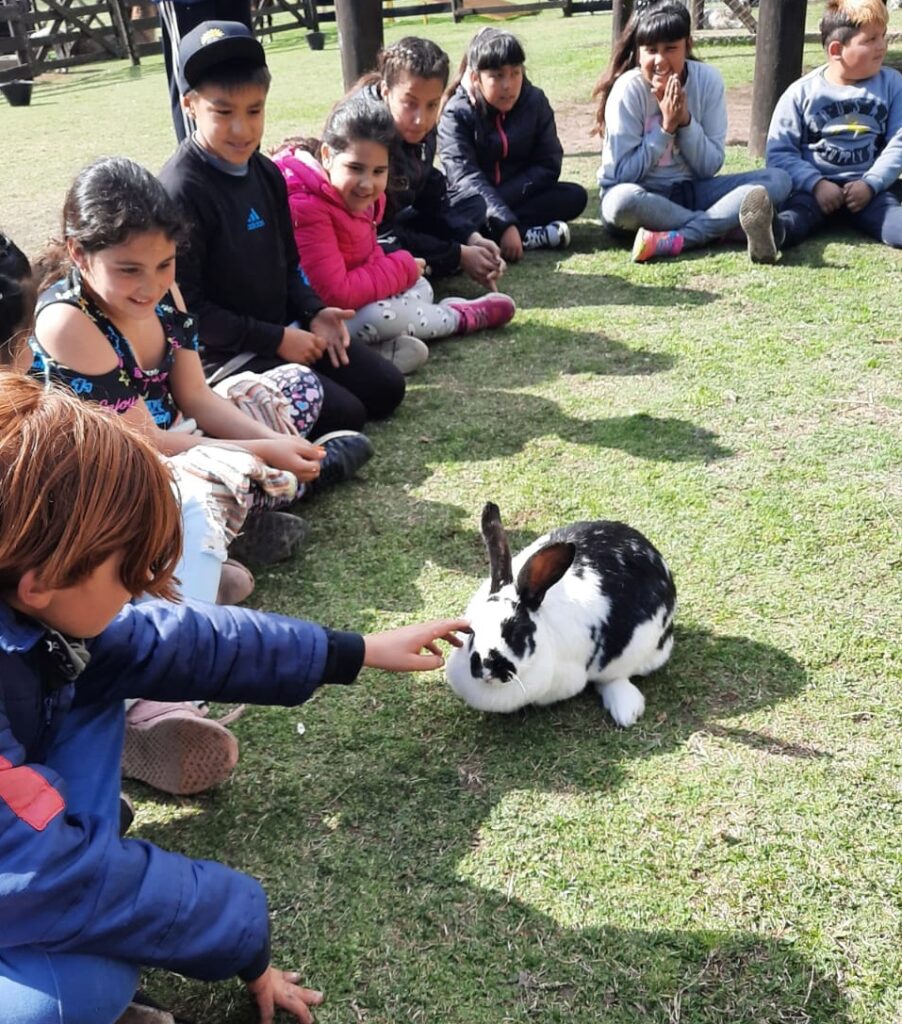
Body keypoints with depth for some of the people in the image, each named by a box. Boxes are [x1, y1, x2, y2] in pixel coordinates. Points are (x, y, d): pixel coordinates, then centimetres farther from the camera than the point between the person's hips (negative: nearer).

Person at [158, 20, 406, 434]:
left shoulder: (266, 173, 5)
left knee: (386, 389, 6)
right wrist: (276, 339, -19)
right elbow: (184, 306, -19)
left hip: (284, 330, 8)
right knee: (344, 415, -17)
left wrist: (313, 312, -5)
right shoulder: (181, 191, -20)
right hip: (222, 353, -8)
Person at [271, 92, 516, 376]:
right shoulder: (305, 207, -29)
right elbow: (334, 294, -31)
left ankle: (378, 351, -12)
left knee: (421, 287, 7)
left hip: (353, 297, 10)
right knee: (382, 314, -27)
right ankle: (460, 317, 1)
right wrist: (402, 268, -20)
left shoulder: (356, 196, 0)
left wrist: (401, 269, -13)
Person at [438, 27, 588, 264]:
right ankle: (528, 235, -30)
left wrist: (502, 197, -20)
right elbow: (466, 178, -25)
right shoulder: (456, 113, -14)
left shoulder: (535, 102, -3)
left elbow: (548, 165, -6)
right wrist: (506, 224, -40)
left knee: (575, 196, -20)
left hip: (520, 196, 4)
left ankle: (487, 234, -28)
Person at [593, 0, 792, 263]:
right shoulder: (628, 90, -14)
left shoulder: (708, 80, -6)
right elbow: (622, 174, -15)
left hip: (690, 190, 4)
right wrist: (666, 126, -20)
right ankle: (731, 224, -31)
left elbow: (710, 167, -5)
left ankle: (677, 239, -34)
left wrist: (685, 120, -20)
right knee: (620, 201, -40)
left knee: (778, 179, -16)